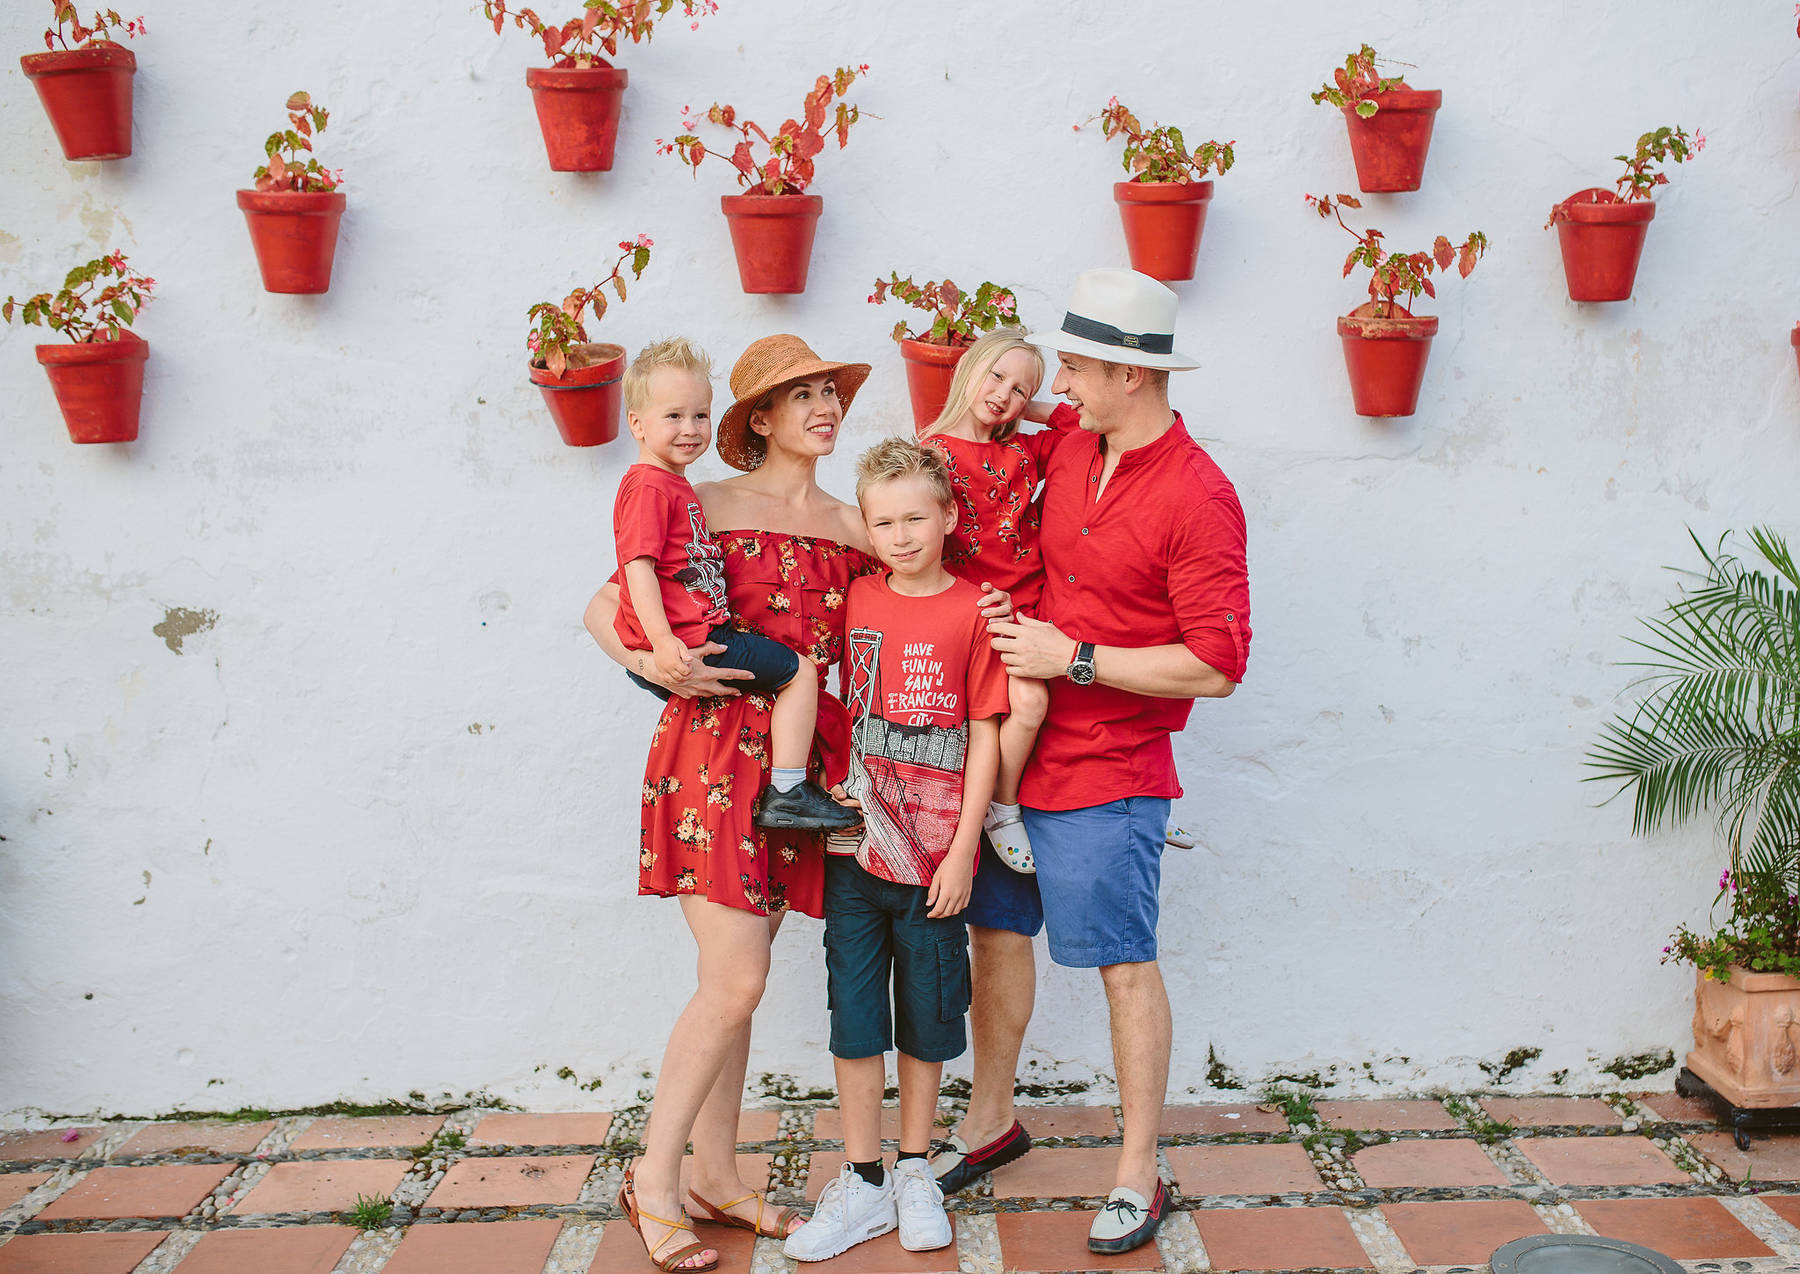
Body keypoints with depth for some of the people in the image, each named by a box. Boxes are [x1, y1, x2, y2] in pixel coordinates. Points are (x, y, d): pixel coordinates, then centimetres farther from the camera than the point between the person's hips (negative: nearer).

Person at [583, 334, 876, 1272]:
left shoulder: (854, 525, 13)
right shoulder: (710, 506, -2)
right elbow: (604, 608, -1)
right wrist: (659, 668, -17)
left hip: (797, 761, 5)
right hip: (715, 752, -5)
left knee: (734, 979, 11)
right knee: (735, 982, -8)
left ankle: (715, 1175, 22)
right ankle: (654, 1178, 7)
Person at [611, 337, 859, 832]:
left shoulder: (673, 485, 20)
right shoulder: (649, 486, -13)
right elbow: (639, 568, -22)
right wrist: (663, 642, -29)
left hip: (691, 640, 11)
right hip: (691, 644, -11)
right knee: (800, 672, -6)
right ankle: (787, 793, -8)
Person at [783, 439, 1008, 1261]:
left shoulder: (974, 612, -6)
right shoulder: (855, 600, 4)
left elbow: (984, 738, -6)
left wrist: (963, 850, -8)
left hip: (933, 855, -2)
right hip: (854, 848, 3)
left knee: (926, 1017, 10)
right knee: (854, 1016, 6)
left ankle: (915, 1171, 27)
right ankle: (862, 1181, 18)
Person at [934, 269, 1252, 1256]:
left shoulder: (1198, 498, -17)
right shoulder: (1065, 445, 3)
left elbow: (1216, 666, -20)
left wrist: (1075, 658, -18)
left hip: (1109, 774, -7)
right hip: (1015, 748, 7)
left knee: (1124, 963, 2)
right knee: (996, 930, 15)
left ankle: (1139, 1173, 16)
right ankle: (991, 1121, 34)